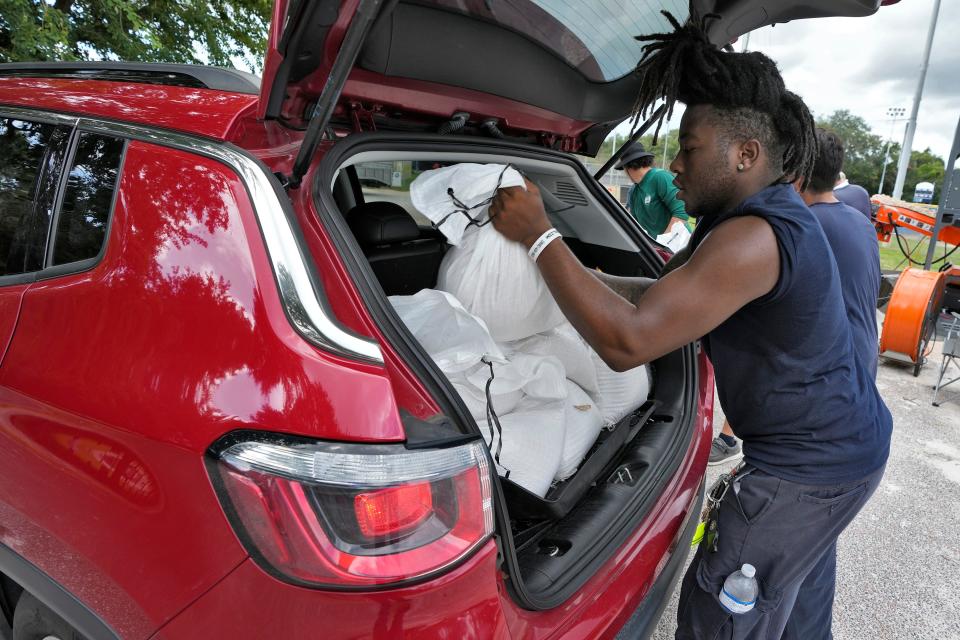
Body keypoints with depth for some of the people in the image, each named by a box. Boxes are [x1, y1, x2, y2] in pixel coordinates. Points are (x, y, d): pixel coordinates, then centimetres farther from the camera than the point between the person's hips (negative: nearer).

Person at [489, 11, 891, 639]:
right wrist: (592, 280, 1)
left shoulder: (753, 238, -30)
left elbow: (626, 342, -36)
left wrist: (538, 234, -30)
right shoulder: (774, 211, 5)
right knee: (802, 580, 31)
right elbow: (666, 292, 9)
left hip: (810, 468, -10)